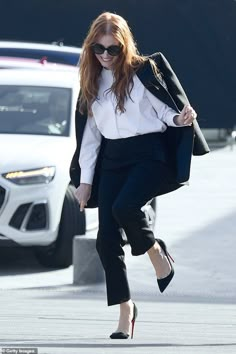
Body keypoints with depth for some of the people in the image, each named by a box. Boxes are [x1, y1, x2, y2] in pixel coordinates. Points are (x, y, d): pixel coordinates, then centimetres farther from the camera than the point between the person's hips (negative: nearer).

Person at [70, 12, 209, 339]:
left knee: (124, 206, -31)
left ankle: (156, 252, -1)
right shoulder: (92, 83, 14)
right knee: (107, 238, -4)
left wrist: (181, 119, -22)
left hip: (150, 153, -5)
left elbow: (165, 110, 1)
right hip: (113, 159, 5)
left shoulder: (144, 71, -1)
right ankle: (125, 309, 6)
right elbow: (90, 134, 16)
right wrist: (85, 179, 14)